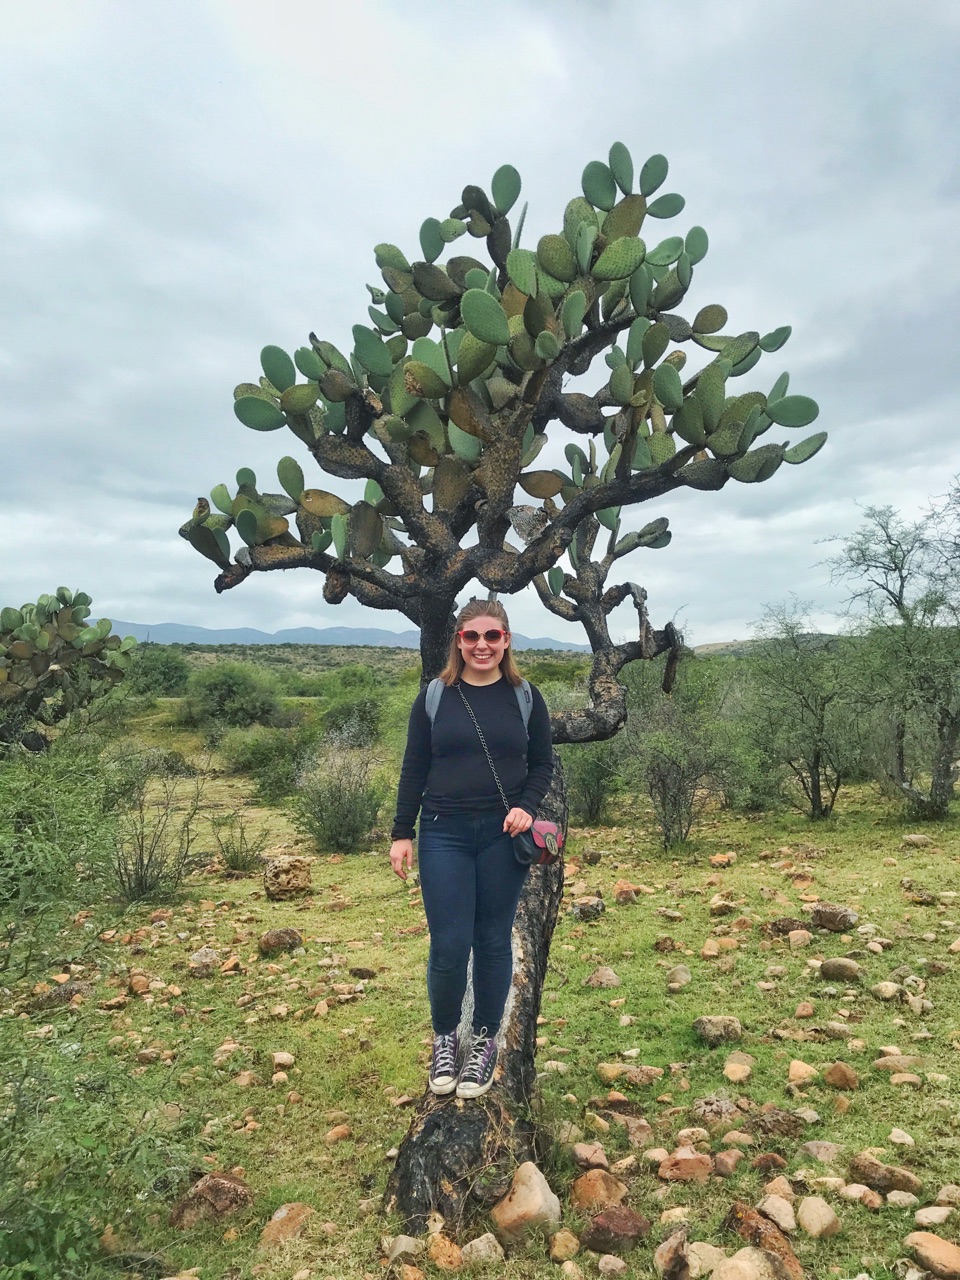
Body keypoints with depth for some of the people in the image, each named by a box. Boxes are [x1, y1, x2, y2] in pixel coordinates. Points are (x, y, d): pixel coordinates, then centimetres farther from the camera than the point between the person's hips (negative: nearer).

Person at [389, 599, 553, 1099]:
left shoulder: (524, 696, 2)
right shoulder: (435, 696, 1)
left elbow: (542, 763, 7)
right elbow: (414, 769, 4)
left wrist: (525, 806, -11)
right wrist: (401, 833, 0)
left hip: (503, 838, 1)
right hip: (444, 836, 0)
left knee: (493, 942, 9)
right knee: (448, 945, 0)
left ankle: (485, 1041, 29)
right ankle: (444, 1037, 26)